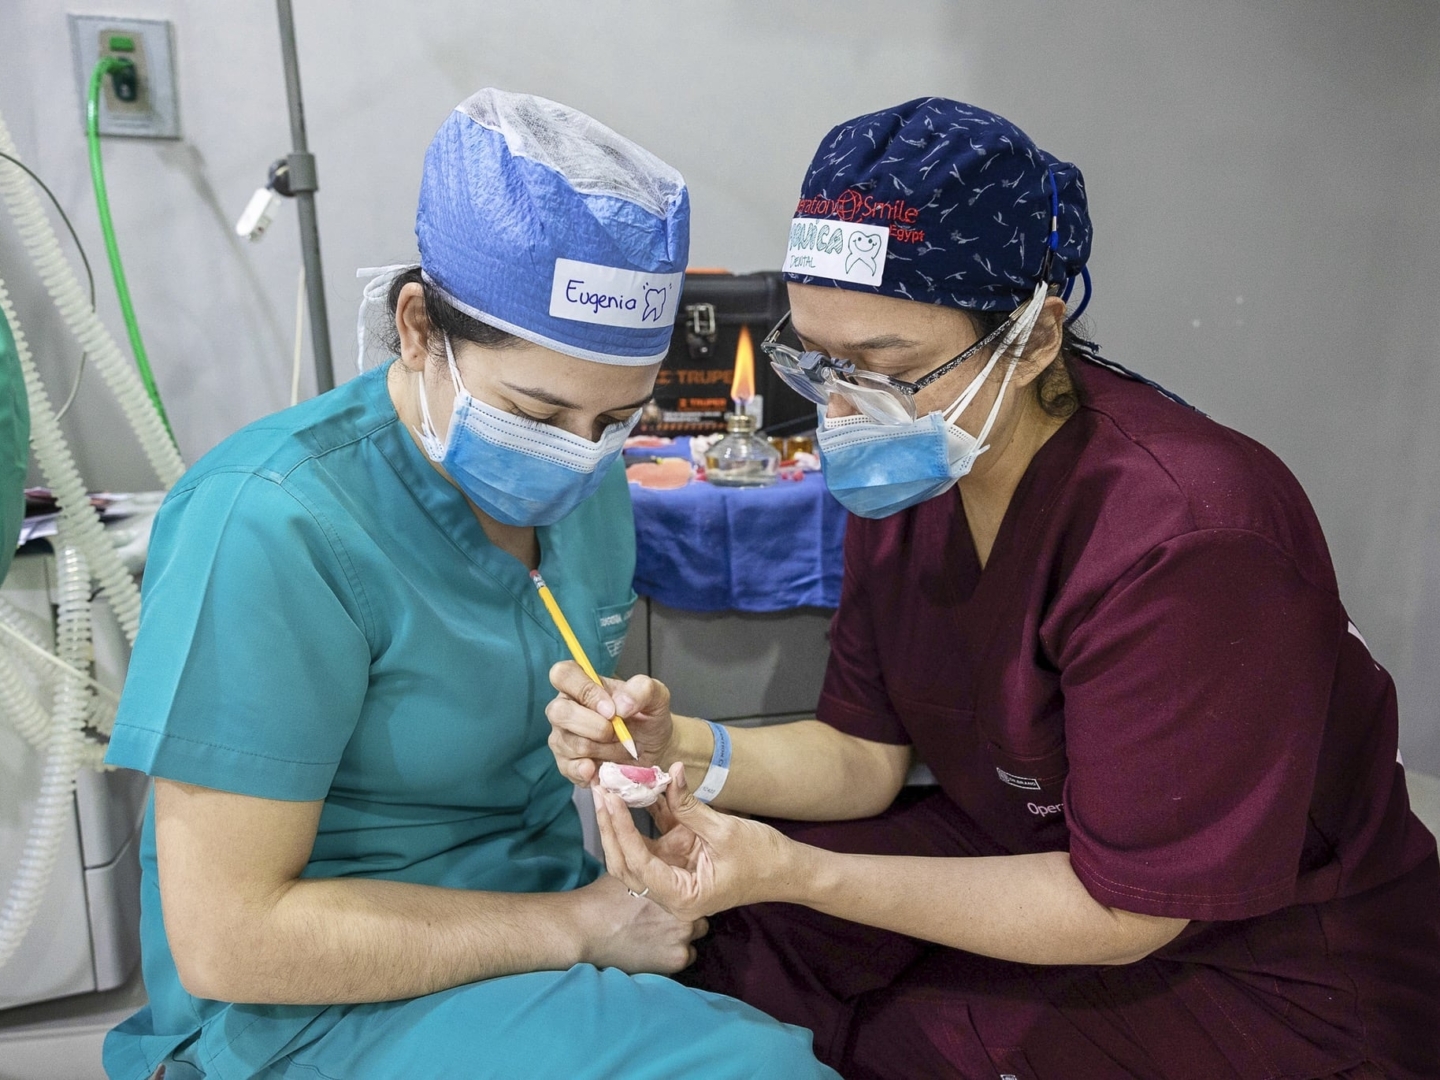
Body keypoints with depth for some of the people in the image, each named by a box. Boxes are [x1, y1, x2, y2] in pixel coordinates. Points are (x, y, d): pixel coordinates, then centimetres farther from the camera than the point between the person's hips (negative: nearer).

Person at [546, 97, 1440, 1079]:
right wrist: (679, 749, -23)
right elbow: (866, 755, -4)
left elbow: (1123, 908, -25)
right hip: (1032, 852, 6)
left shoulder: (1186, 537, -32)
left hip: (1268, 978, -5)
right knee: (722, 924, -9)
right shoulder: (908, 471, -8)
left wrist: (795, 873, -32)